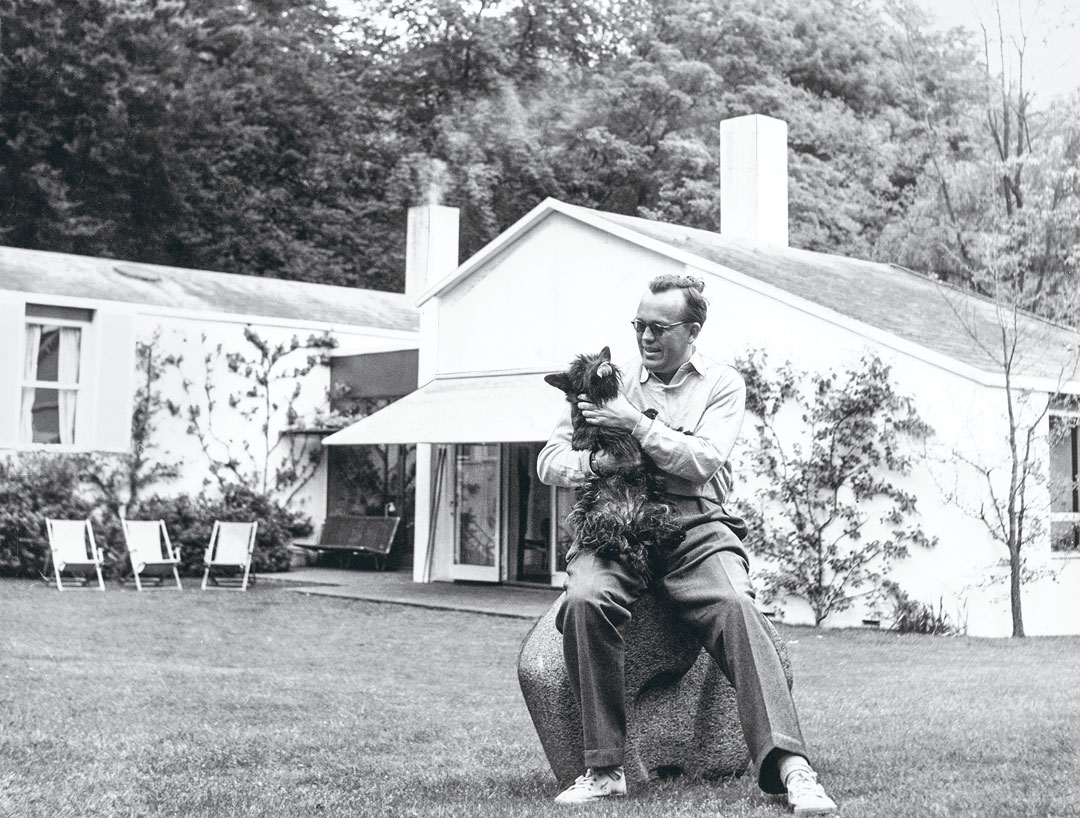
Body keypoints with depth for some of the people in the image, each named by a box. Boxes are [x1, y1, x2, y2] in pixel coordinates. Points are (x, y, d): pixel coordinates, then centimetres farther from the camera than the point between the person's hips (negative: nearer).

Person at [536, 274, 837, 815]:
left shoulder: (723, 384, 13)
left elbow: (703, 461, -5)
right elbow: (549, 461, 12)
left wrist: (637, 424, -10)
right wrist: (596, 462, -9)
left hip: (695, 527, -1)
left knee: (736, 607, -31)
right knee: (584, 599, -31)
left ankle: (788, 767, -34)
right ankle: (604, 770, -23)